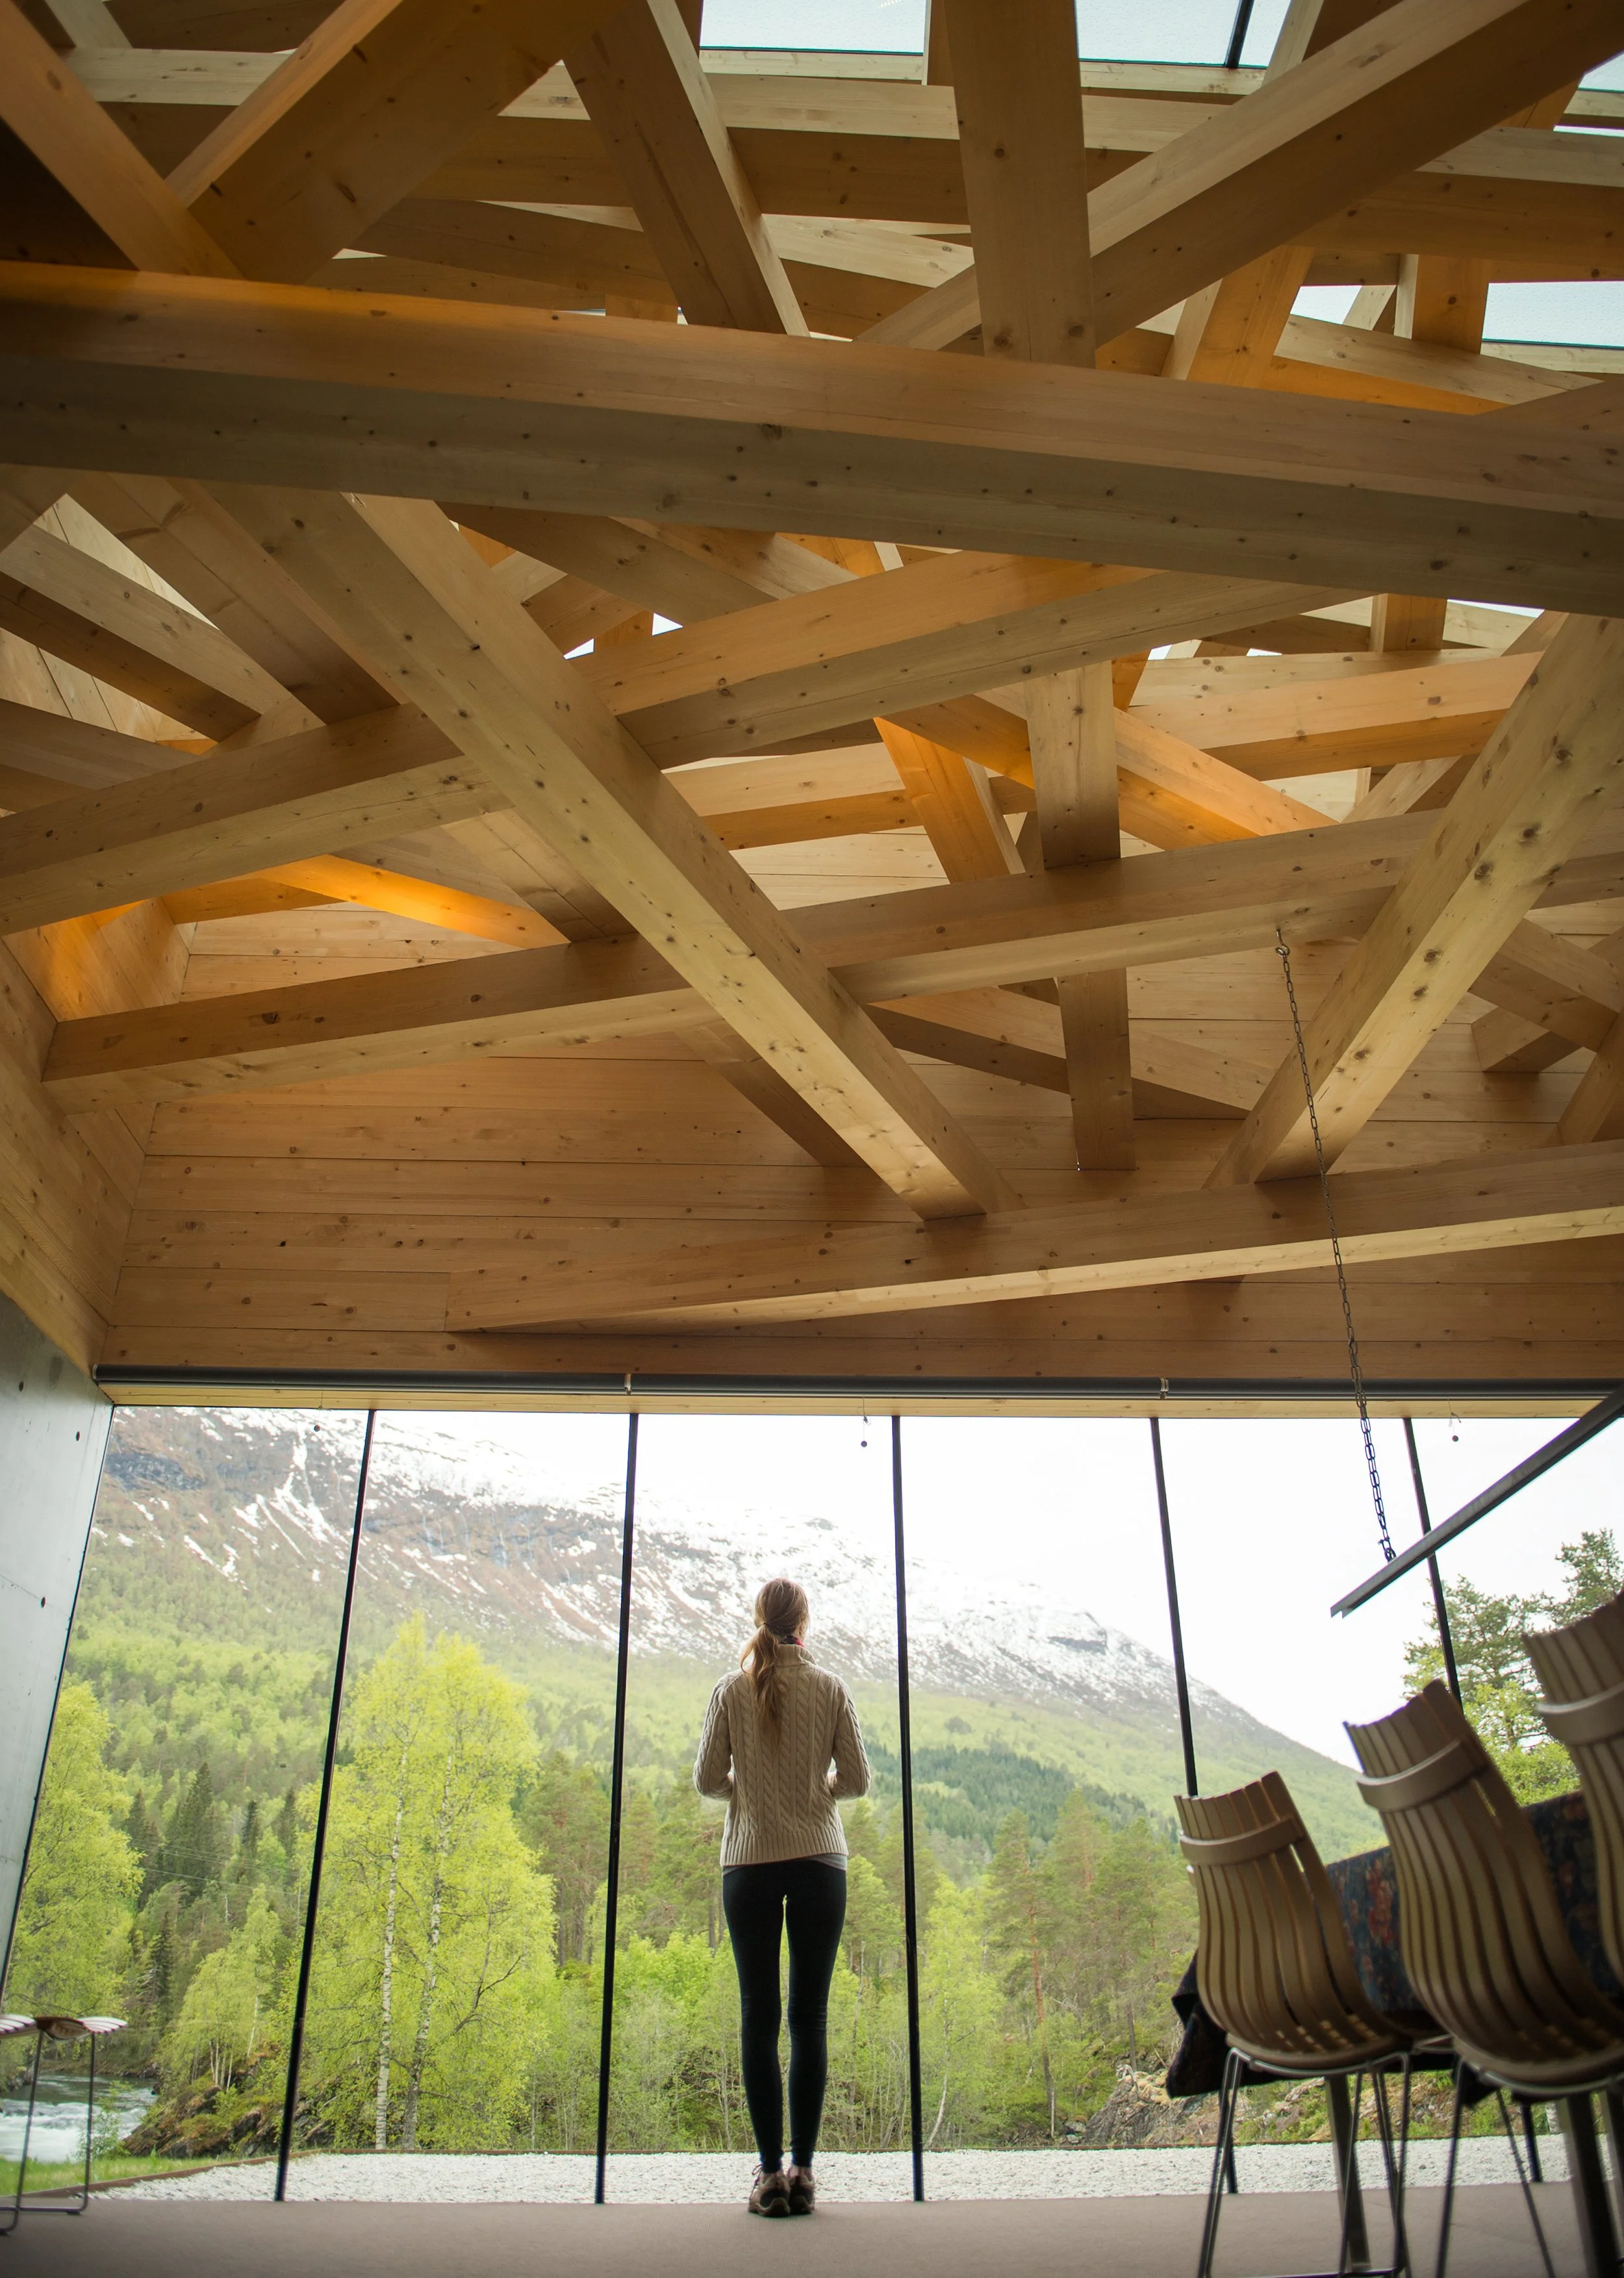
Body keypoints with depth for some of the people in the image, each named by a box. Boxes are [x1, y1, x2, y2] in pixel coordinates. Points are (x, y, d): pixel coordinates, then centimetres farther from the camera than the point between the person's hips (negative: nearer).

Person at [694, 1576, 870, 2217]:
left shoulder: (732, 1690, -3)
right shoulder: (829, 1689, -2)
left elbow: (707, 1780, 0)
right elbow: (857, 1779, 1)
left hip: (749, 1863, 0)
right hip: (819, 1859, 0)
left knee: (758, 2018, 5)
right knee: (810, 2018, 6)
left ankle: (771, 2172, 5)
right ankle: (803, 2170, 7)